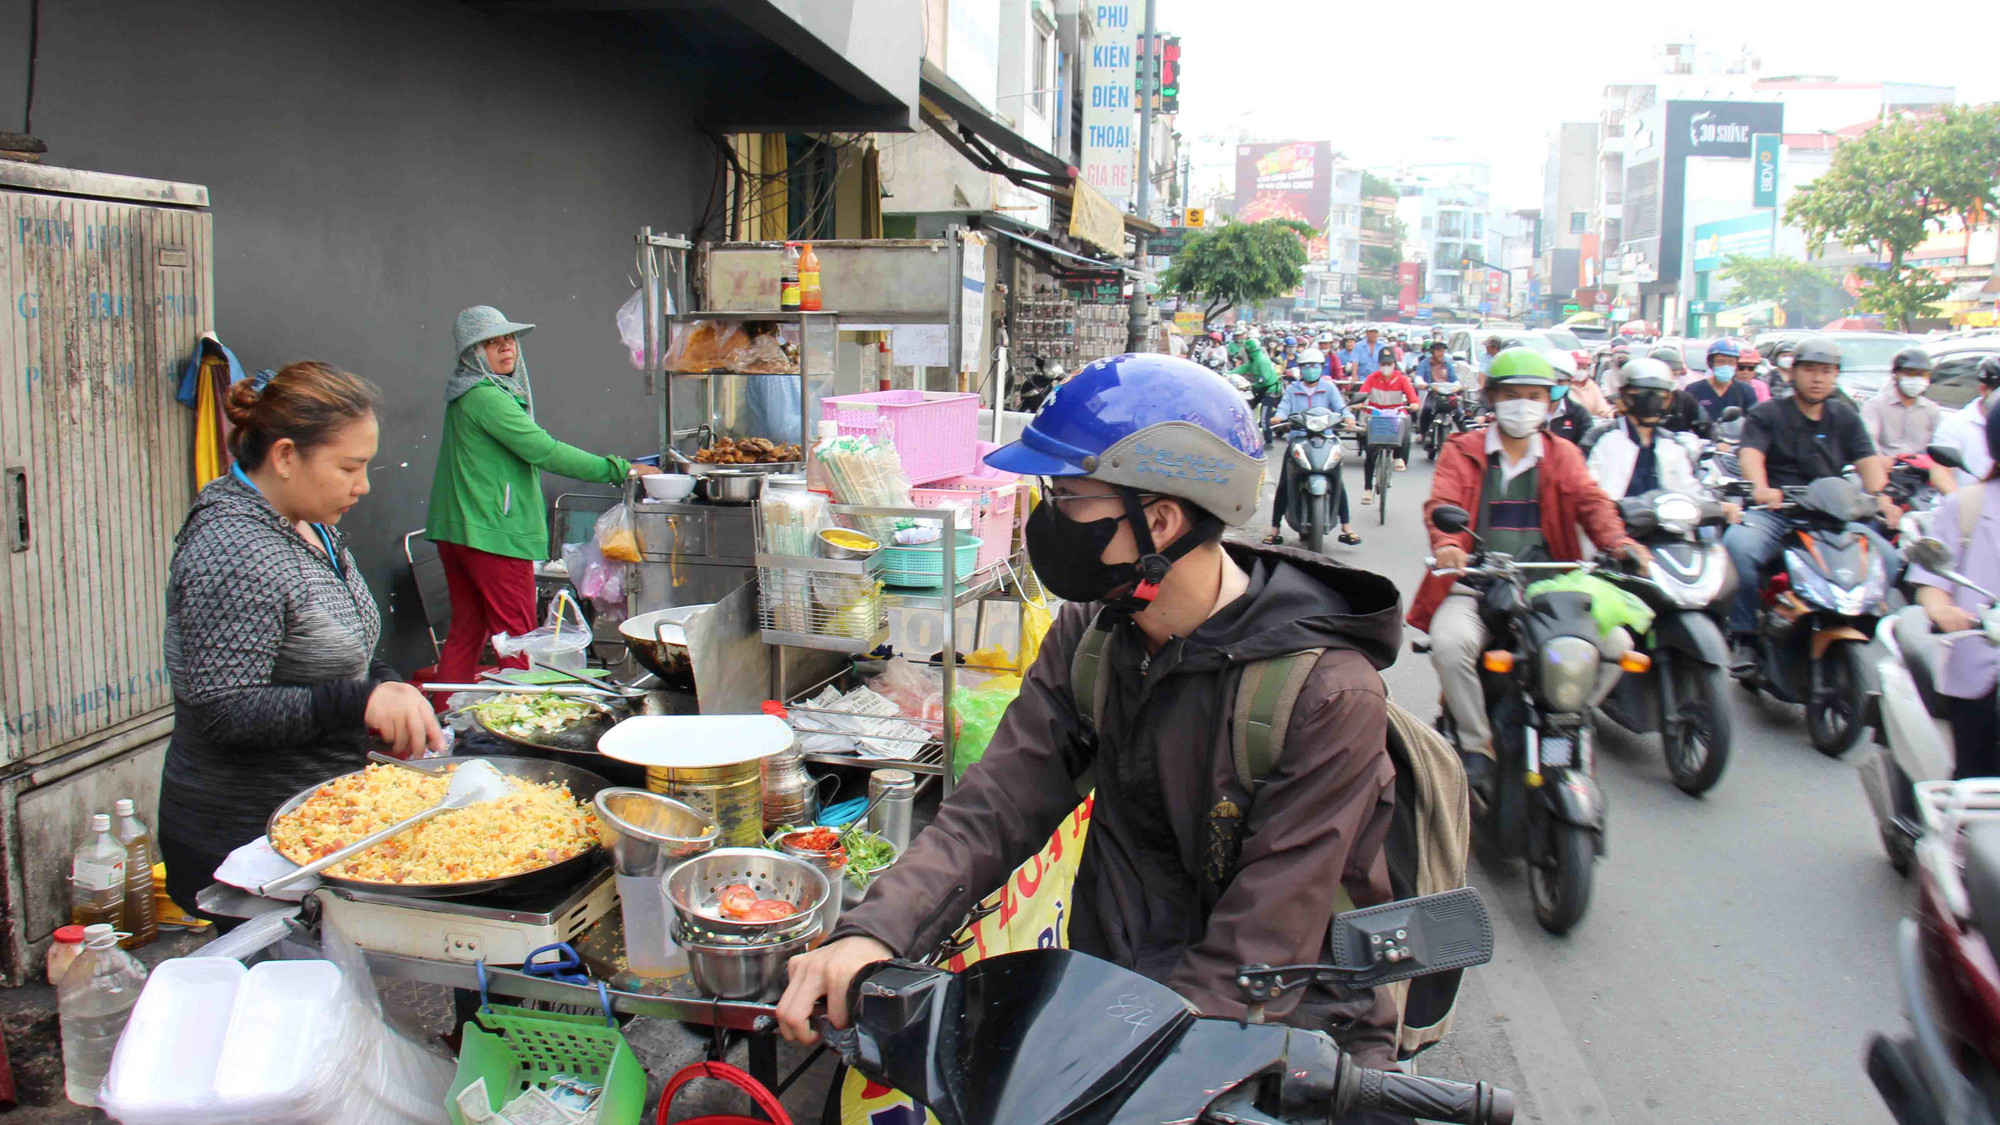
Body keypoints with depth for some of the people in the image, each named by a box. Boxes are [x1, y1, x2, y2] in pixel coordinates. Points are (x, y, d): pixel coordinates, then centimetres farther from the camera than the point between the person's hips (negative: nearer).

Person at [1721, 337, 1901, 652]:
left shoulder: (1845, 417, 21)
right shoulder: (1767, 414, 9)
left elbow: (1867, 459, 7)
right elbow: (1750, 453, -10)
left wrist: (1880, 495, -16)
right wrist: (1761, 488, -33)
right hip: (1774, 512, -3)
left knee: (1887, 558, -20)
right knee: (1737, 545, -34)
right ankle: (1745, 638, -21)